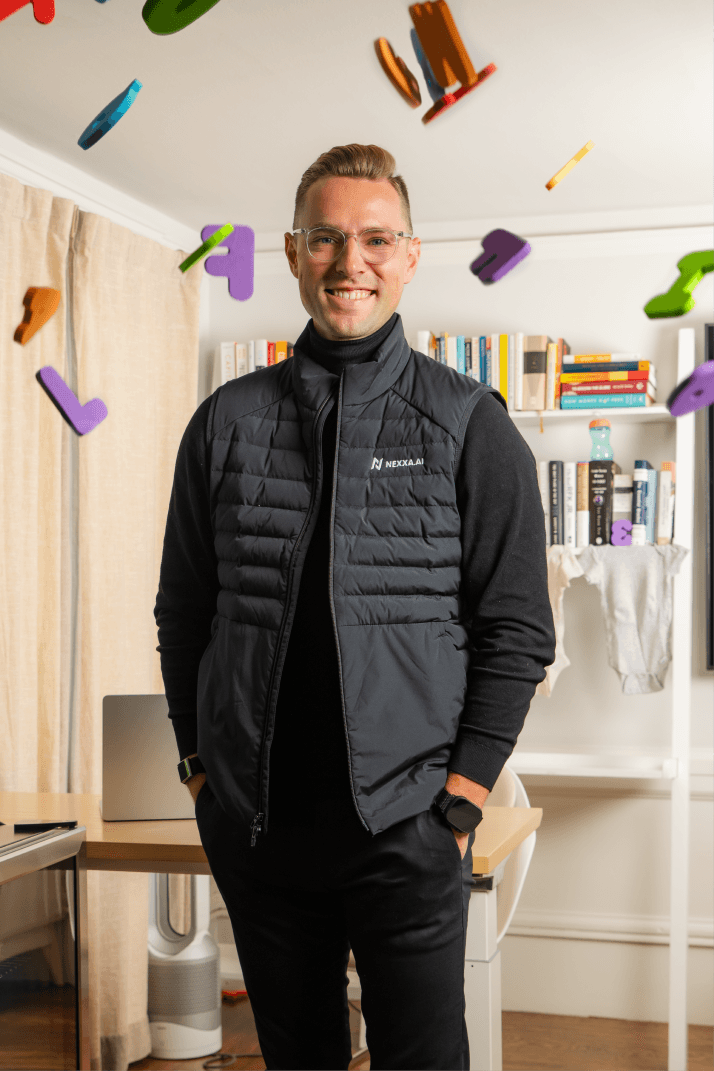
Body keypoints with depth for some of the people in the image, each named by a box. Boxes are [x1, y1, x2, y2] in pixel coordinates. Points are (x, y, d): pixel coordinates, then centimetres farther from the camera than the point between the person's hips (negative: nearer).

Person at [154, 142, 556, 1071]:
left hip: (406, 822, -2)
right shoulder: (228, 421, 6)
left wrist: (462, 790, -8)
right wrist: (201, 768, 5)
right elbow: (183, 612, 11)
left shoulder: (468, 423, -1)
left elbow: (517, 628, -3)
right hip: (253, 823, 3)